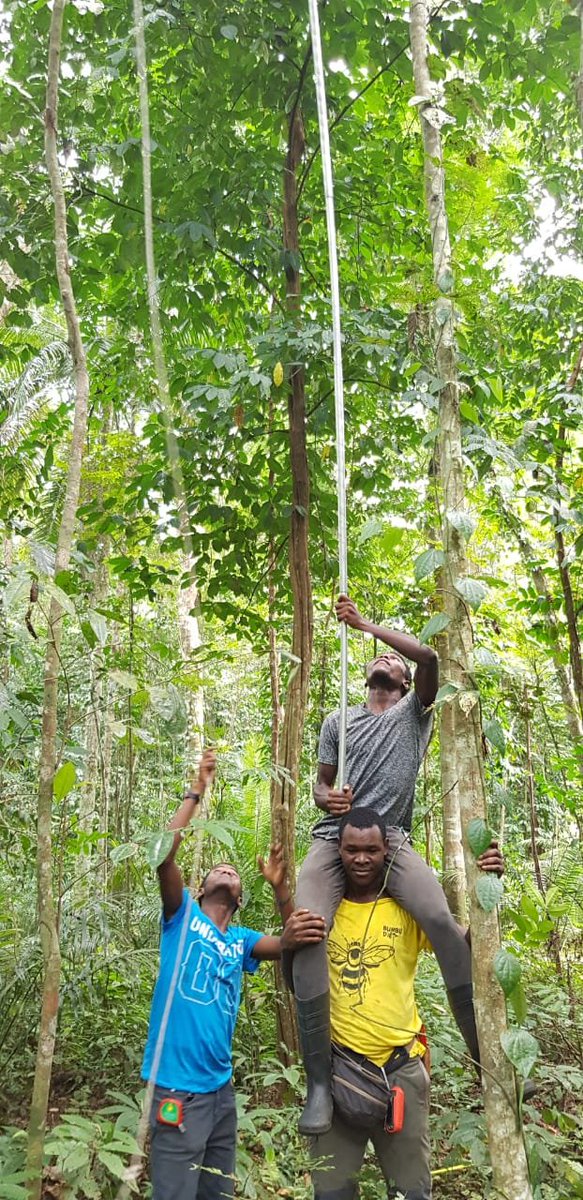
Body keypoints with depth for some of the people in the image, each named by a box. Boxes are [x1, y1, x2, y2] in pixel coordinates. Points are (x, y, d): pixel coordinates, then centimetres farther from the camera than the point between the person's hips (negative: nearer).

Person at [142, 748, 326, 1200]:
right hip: (178, 1087, -5)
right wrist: (198, 791, -15)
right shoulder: (183, 916, -1)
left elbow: (288, 944, -8)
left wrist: (280, 887, -24)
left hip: (222, 1087, 6)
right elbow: (163, 855, -17)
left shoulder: (241, 940, 11)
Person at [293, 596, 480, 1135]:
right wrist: (327, 800, -2)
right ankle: (319, 1081, -19)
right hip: (335, 838, 2)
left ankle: (484, 1055, -18)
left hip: (391, 839, -2)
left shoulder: (414, 712, 14)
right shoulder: (339, 721, 22)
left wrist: (366, 624, 0)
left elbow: (428, 656, -4)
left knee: (443, 920, -28)